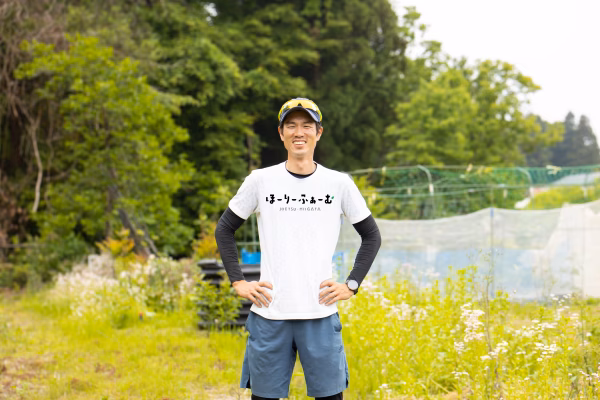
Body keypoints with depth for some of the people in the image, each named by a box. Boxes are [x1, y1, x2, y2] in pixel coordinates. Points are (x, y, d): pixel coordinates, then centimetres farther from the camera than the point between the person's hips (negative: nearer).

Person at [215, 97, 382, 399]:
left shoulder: (339, 183, 4)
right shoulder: (260, 181, 3)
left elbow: (371, 236, 13)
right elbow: (224, 230, 12)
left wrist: (351, 285, 4)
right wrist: (238, 282, 3)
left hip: (321, 314, 0)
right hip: (269, 314, 0)